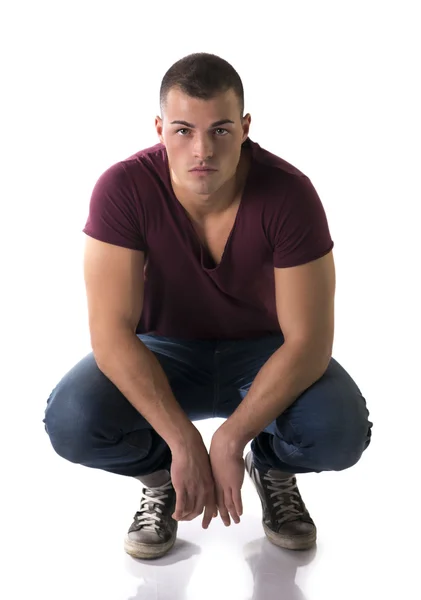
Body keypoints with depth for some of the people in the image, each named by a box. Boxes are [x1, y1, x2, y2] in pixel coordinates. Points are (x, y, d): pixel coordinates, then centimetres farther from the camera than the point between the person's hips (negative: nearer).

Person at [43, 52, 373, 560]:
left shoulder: (290, 194, -25)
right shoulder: (123, 189, -25)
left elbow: (308, 341, -24)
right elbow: (111, 331, -26)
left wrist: (230, 439, -32)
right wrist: (183, 442, -33)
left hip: (263, 352, 0)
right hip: (162, 353, 1)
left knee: (340, 431, -30)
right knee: (71, 421, -29)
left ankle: (273, 467, 8)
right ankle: (159, 475, 6)